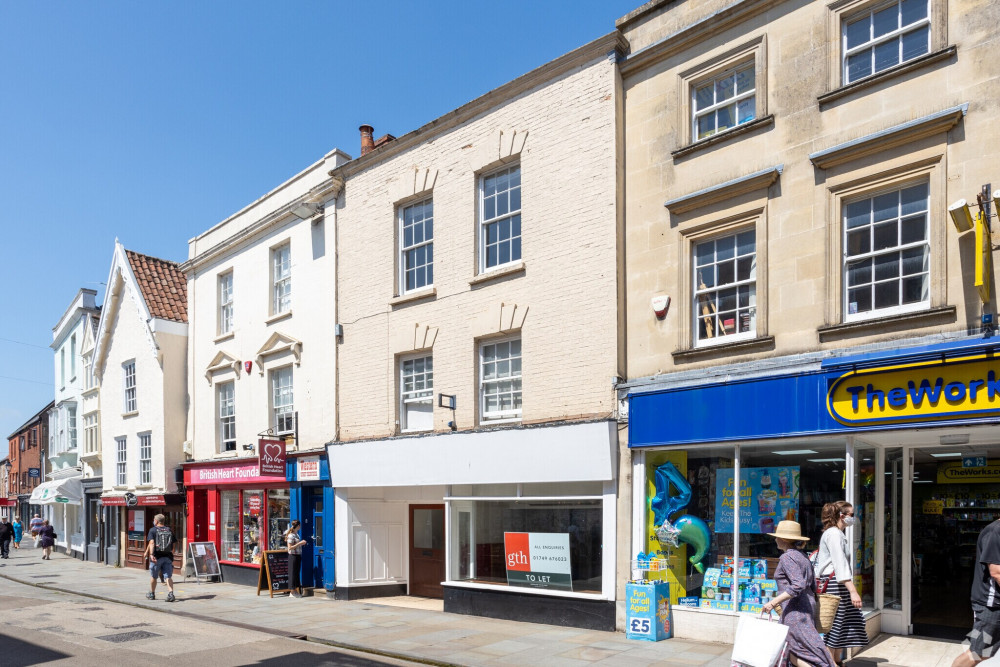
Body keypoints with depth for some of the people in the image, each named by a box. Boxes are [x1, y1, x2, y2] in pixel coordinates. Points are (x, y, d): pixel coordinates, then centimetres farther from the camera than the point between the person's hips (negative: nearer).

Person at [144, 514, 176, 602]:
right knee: (168, 577, 0)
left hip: (157, 557, -2)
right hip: (168, 557, 3)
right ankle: (170, 594, -17)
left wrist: (151, 554, -23)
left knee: (153, 576, 16)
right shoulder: (169, 530, 10)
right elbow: (173, 544, 10)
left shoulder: (153, 530, -2)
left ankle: (151, 594, 32)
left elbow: (151, 542, -15)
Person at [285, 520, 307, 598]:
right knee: (293, 574, -3)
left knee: (297, 573, 12)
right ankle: (293, 592, 3)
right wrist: (300, 543, -18)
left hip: (298, 556, 9)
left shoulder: (296, 534, 13)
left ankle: (296, 591, 18)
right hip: (293, 556, -9)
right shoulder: (291, 535, -14)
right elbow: (290, 547, -18)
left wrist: (302, 542, 12)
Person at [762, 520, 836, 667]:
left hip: (795, 609, -10)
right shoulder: (802, 556, 15)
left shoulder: (787, 557, -13)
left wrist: (773, 602, -23)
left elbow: (798, 585, -24)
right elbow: (813, 586, 17)